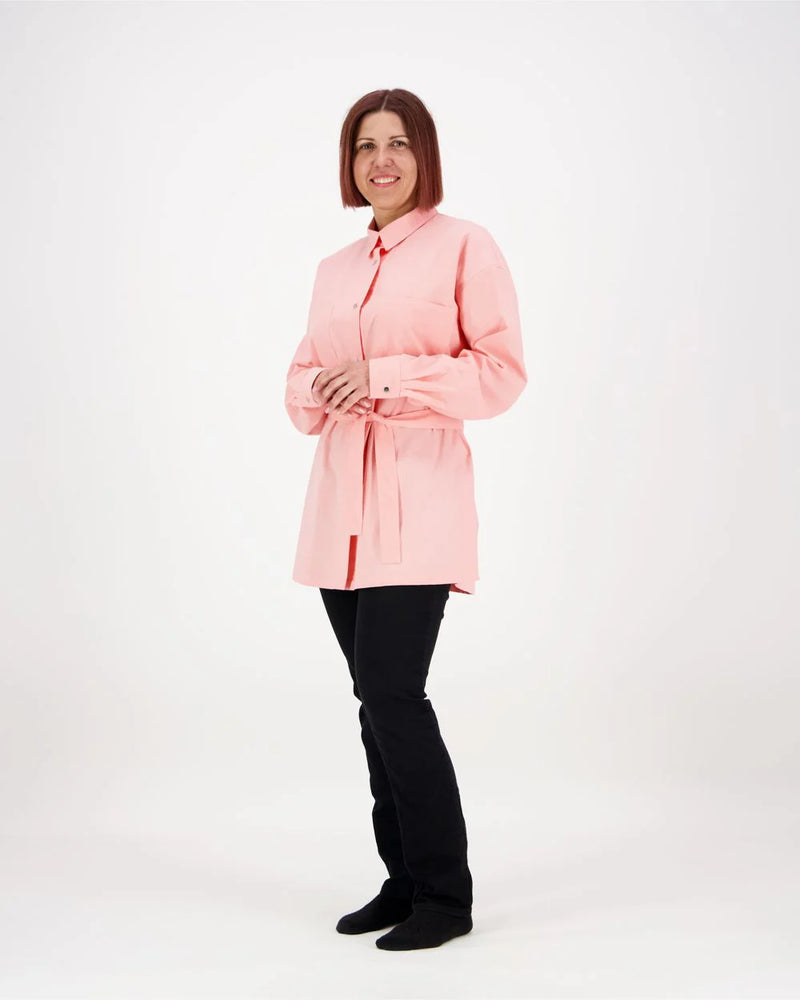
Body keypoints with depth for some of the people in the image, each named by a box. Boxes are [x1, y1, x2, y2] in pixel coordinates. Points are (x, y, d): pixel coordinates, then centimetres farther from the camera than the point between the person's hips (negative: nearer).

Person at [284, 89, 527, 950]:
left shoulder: (465, 247, 0)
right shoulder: (334, 269, 17)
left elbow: (502, 372, -8)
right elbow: (302, 382, 20)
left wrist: (386, 376, -16)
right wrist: (320, 389, -4)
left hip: (419, 496, -6)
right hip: (341, 500, 6)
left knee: (392, 692, -12)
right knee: (376, 697, 9)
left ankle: (445, 895, 3)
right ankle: (403, 880, 22)